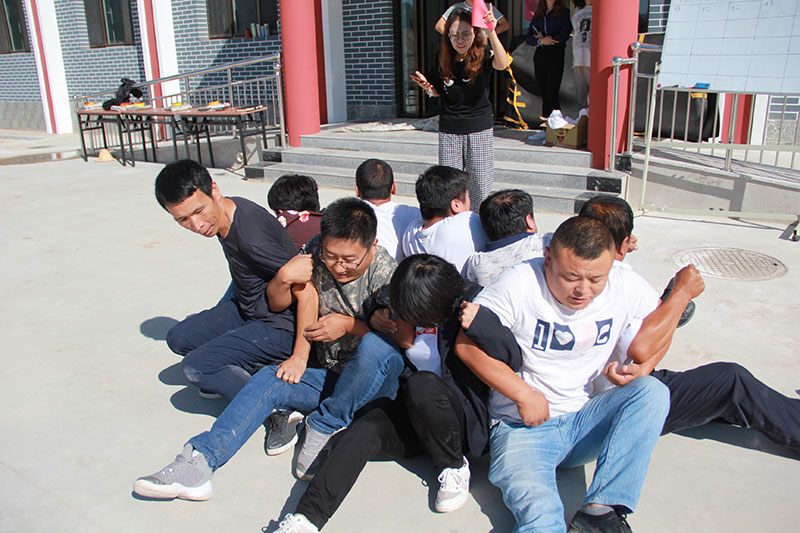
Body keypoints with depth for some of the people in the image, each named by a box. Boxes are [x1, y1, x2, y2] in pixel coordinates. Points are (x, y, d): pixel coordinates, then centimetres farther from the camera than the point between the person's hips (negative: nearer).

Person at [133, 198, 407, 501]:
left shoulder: (384, 273, -17)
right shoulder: (318, 252, -3)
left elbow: (406, 338, -18)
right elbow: (276, 305, 6)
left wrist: (350, 324, -21)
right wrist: (283, 278, -16)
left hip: (377, 382, -5)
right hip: (329, 376, 5)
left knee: (375, 346, -37)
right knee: (269, 378, -17)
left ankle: (324, 428, -20)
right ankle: (199, 462, -20)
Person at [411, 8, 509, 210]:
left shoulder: (482, 56, -8)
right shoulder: (442, 60, 2)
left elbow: (502, 64, -31)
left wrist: (491, 32, -44)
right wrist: (427, 87, -8)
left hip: (480, 129, -2)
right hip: (449, 130, 3)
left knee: (479, 183, 2)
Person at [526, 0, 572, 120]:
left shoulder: (564, 12, 1)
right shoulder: (538, 14, 15)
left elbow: (563, 37, -10)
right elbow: (528, 38, 8)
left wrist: (542, 38, -1)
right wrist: (541, 41, -12)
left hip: (556, 56, -5)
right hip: (539, 55, 5)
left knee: (552, 93, -10)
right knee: (543, 93, 4)